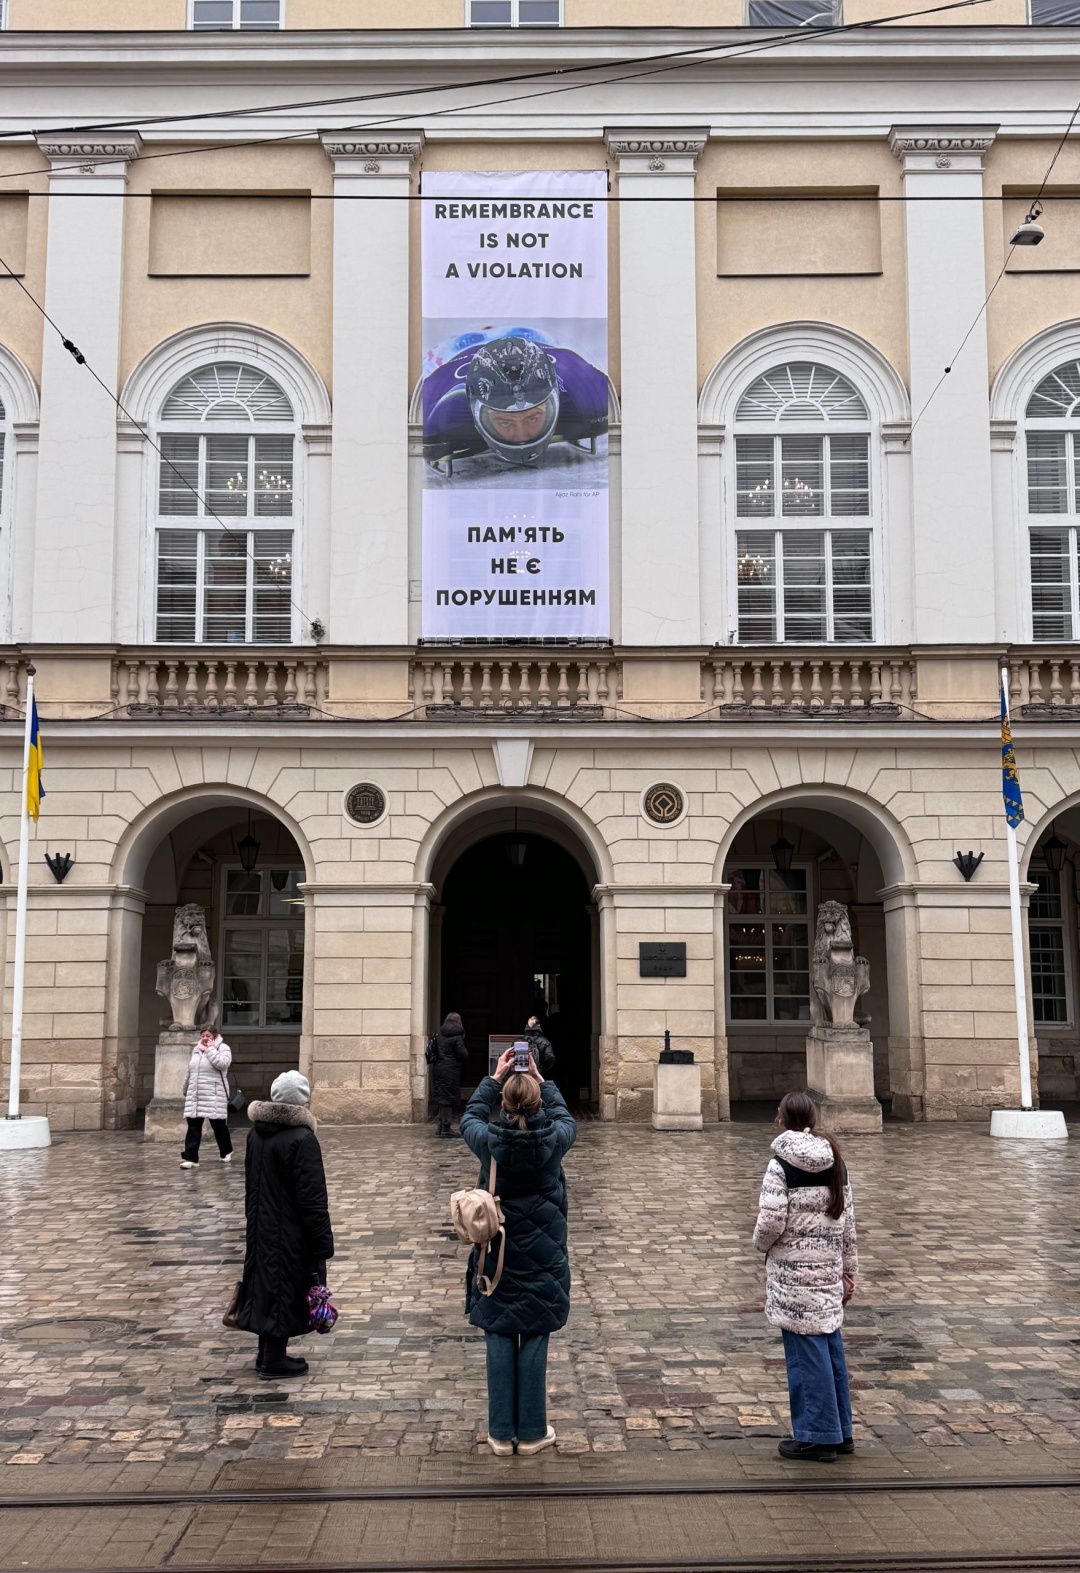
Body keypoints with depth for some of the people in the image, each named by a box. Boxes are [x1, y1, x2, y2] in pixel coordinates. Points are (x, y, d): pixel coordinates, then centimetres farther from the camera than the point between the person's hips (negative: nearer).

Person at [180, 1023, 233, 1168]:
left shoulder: (223, 1048, -3)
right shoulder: (196, 1049, 16)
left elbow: (222, 1064, -24)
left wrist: (210, 1048, -16)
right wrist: (186, 1091, 26)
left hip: (215, 1096, -5)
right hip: (195, 1096, 5)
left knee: (219, 1126, 6)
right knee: (193, 1126, -3)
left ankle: (226, 1152, 27)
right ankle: (190, 1158, -6)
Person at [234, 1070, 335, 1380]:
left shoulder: (256, 1133, 4)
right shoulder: (301, 1139, -21)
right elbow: (312, 1198, -20)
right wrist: (322, 1242, -15)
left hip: (260, 1230, 8)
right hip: (291, 1235, -8)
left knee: (266, 1285, 17)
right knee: (286, 1290, 3)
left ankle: (267, 1353, 27)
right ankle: (274, 1359, 10)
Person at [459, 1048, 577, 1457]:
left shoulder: (489, 1141, -13)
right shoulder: (554, 1140, -13)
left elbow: (470, 1116, 10)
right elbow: (565, 1117, 11)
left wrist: (495, 1078, 15)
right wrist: (541, 1080, 16)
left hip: (497, 1260, 0)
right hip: (543, 1261, 0)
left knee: (499, 1344, 8)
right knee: (534, 1344, 8)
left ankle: (501, 1433, 16)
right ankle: (531, 1433, 16)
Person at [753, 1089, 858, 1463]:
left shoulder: (781, 1165, -13)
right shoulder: (835, 1162, 7)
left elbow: (771, 1221, -18)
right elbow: (848, 1220, 11)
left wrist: (762, 1243, 4)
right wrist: (849, 1271, 18)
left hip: (794, 1273, -7)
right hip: (829, 1270, 7)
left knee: (806, 1352, 0)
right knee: (831, 1347, 15)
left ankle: (816, 1437, 7)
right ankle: (840, 1432, 24)